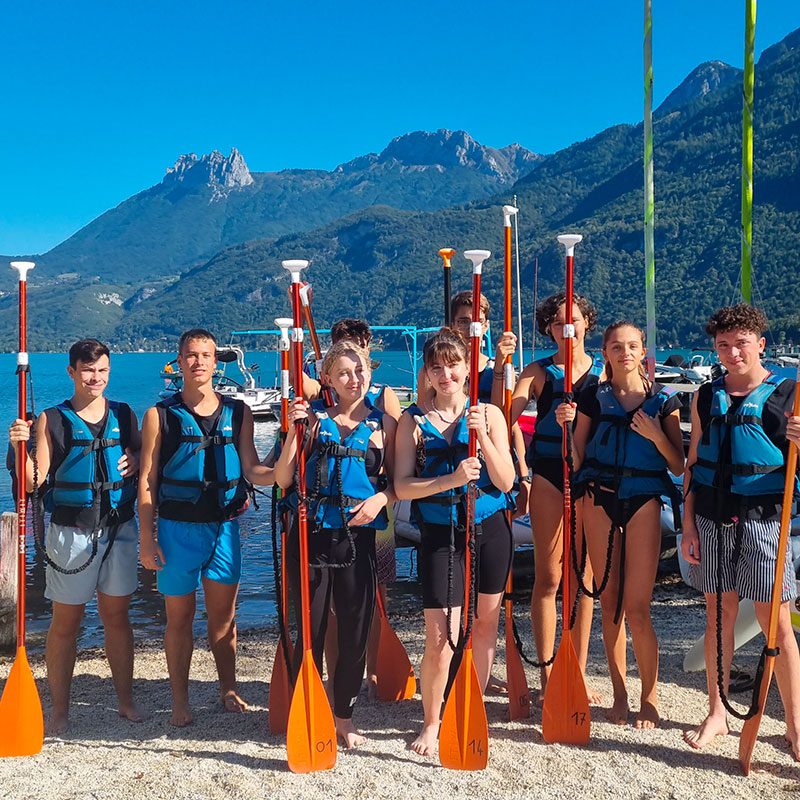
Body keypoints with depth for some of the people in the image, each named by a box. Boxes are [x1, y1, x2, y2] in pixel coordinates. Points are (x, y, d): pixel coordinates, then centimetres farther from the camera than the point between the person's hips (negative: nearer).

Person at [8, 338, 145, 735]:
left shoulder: (124, 415, 8)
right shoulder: (52, 420, -1)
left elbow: (142, 458, 18)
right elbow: (36, 481, -5)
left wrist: (137, 460, -4)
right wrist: (20, 447, -20)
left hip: (119, 528, 2)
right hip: (71, 531, -2)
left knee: (116, 615, 11)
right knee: (66, 621, 5)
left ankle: (126, 699, 21)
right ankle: (60, 710, 16)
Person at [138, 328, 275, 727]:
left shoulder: (237, 413, 5)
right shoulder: (160, 415, -1)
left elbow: (252, 471, 3)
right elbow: (147, 481, -1)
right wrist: (147, 539, -6)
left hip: (224, 525, 2)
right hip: (177, 527, -2)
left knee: (223, 613, 10)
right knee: (179, 616, 7)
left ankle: (228, 690, 26)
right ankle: (180, 701, 19)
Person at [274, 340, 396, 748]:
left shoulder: (383, 423, 5)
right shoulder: (314, 417, 0)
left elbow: (397, 481, 12)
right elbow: (283, 480, -5)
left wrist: (381, 498, -8)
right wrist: (294, 431, -16)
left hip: (358, 538, 2)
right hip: (312, 535, -2)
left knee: (356, 632, 8)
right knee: (311, 630, 6)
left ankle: (343, 717, 26)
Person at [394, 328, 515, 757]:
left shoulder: (489, 414, 0)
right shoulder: (414, 420, -2)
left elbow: (506, 482, -5)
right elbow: (402, 487, -9)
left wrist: (483, 436, -18)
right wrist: (451, 479, -23)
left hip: (490, 529, 2)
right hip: (440, 534, -2)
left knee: (485, 624, 13)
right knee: (440, 637, -6)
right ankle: (431, 722, 15)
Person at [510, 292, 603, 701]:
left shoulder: (603, 371, 8)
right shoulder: (539, 372, 2)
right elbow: (505, 412, -12)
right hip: (549, 475, -2)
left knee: (585, 579, 7)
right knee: (547, 578, 1)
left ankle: (577, 673, 17)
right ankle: (547, 673, 11)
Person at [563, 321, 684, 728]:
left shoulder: (664, 400, 6)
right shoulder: (592, 397, 7)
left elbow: (678, 466, 5)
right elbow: (576, 461, 7)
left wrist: (656, 435, -10)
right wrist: (567, 426, -8)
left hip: (643, 499, -1)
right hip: (599, 496, 2)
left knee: (636, 607, -5)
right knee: (610, 603, 7)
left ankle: (650, 698, 13)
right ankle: (620, 695, 20)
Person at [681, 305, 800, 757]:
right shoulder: (707, 397, 9)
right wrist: (689, 525, 7)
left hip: (763, 517, -3)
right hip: (713, 517, 3)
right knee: (718, 614, 10)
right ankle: (718, 712, 22)